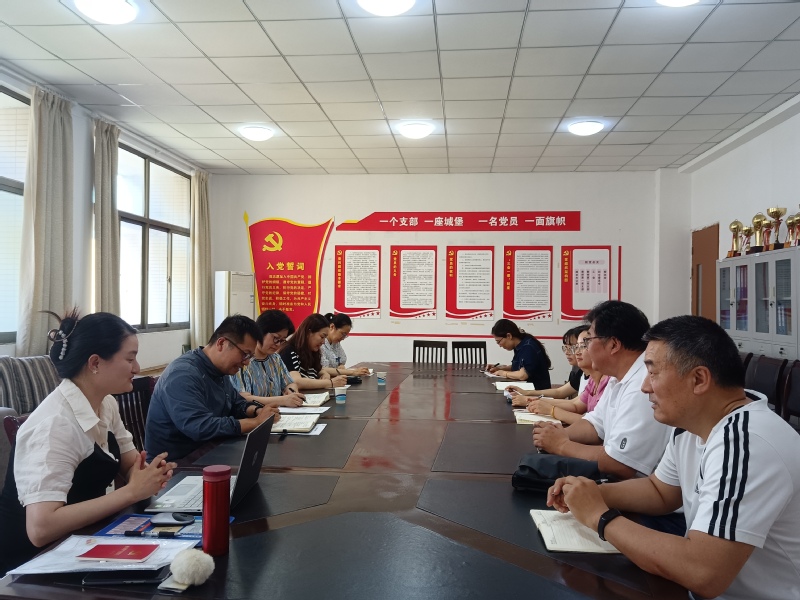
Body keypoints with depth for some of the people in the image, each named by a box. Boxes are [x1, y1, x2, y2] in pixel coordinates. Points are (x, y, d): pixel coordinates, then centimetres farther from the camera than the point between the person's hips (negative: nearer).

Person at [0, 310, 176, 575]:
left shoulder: (106, 404, -1)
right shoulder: (55, 424, -26)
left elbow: (132, 464, 5)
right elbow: (40, 528, -33)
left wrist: (150, 474, -18)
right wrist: (132, 492, -30)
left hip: (76, 542, 7)